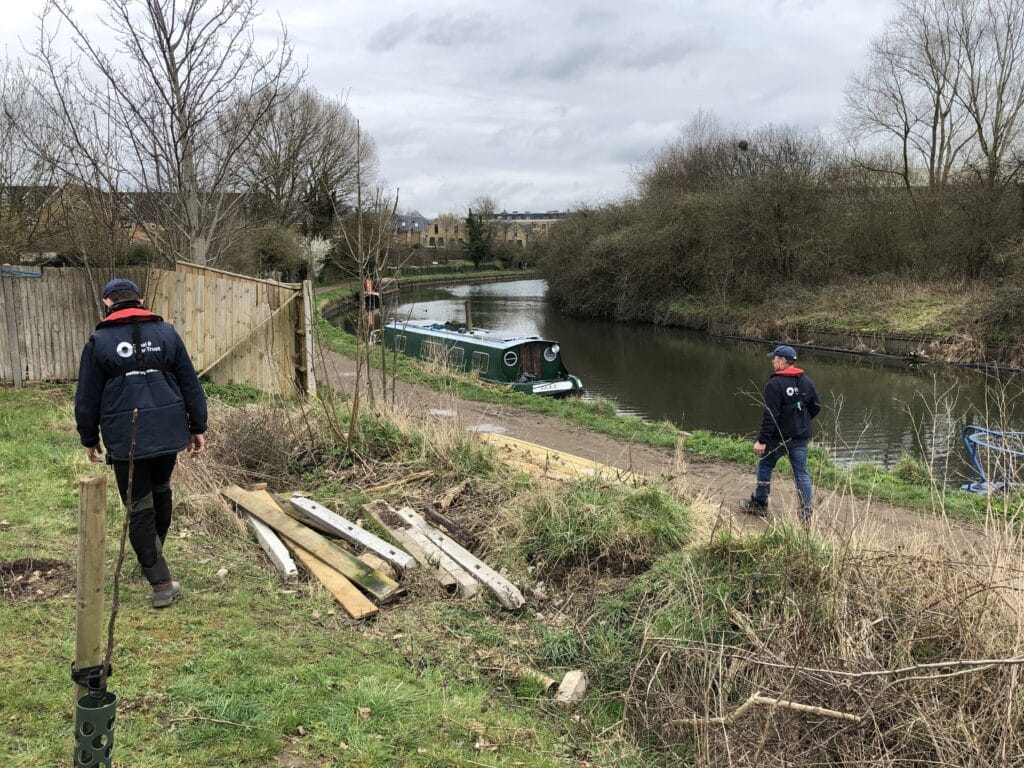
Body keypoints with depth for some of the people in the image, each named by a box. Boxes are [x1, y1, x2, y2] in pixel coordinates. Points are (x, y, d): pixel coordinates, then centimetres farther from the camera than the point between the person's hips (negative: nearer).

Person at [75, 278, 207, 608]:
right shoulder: (166, 333, 6)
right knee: (160, 491, 24)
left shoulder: (99, 342, -1)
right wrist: (198, 428, 13)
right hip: (168, 431, 3)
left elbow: (87, 398, 2)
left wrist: (89, 439, 15)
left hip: (126, 437, -3)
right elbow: (191, 384, 6)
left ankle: (161, 581, -1)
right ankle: (154, 555, 39)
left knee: (139, 507, 3)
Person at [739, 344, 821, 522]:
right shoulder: (807, 381, 5)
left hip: (779, 436, -5)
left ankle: (759, 504, 21)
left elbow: (770, 415, -20)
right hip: (801, 437, 6)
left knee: (765, 467, 13)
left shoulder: (775, 384, -16)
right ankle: (806, 512, 5)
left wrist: (761, 440, -19)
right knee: (801, 472, 8)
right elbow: (816, 407, 12)